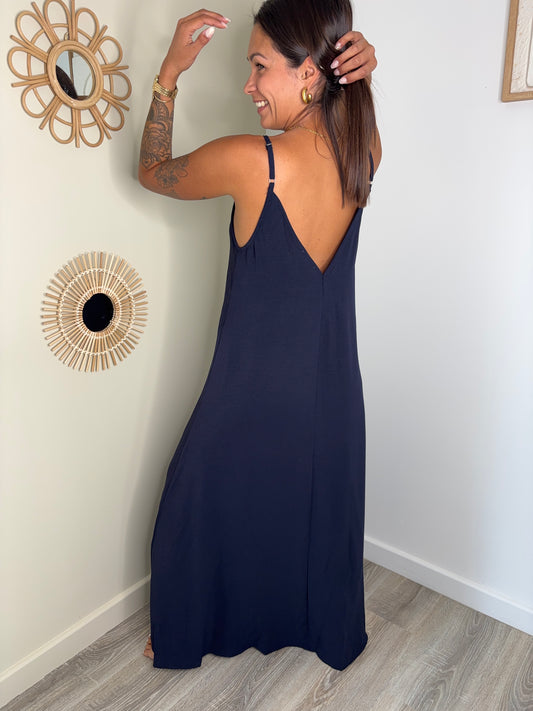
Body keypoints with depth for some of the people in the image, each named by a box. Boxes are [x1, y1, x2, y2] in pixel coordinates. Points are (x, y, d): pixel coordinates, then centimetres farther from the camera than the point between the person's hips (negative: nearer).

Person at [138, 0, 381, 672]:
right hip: (332, 389, 5)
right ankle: (332, 633, 55)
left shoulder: (250, 161, -24)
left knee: (202, 516, 22)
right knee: (323, 514, 28)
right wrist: (357, 74, -4)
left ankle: (185, 639, 49)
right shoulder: (364, 151, -10)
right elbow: (336, 115, 16)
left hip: (253, 394, -5)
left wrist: (170, 71, -5)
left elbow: (151, 171, -5)